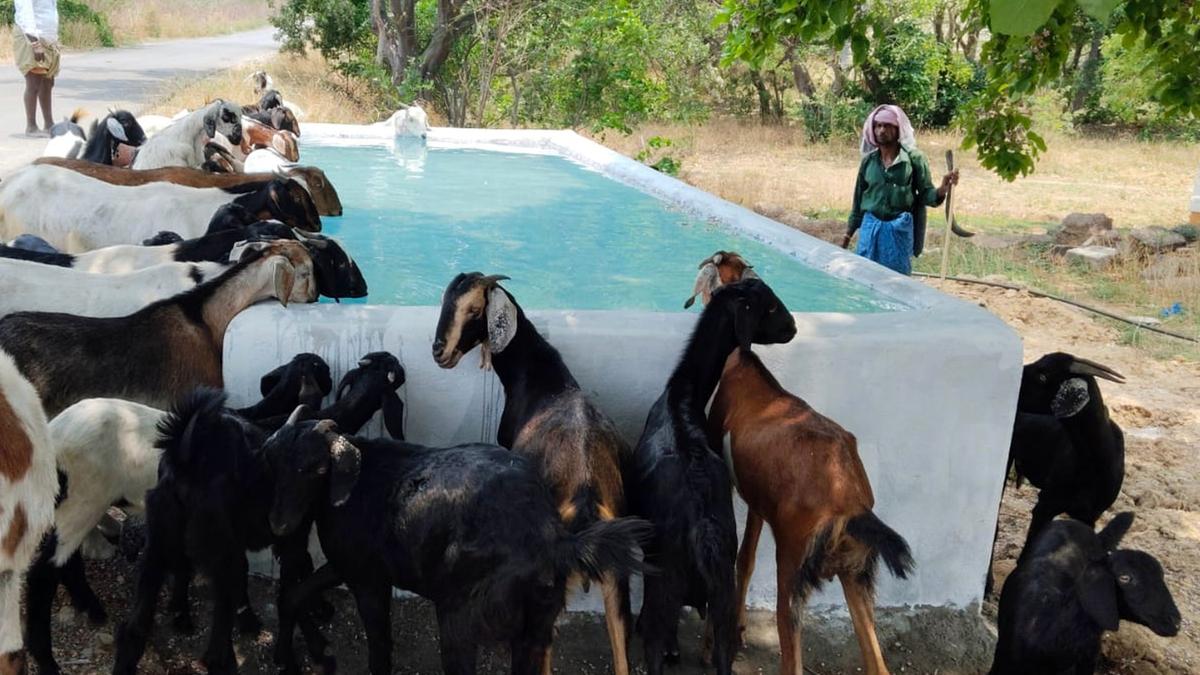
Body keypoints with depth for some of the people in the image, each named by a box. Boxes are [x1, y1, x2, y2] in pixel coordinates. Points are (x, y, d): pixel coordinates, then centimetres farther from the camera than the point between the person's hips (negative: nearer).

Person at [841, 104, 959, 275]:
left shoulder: (914, 158, -4)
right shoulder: (868, 160, 5)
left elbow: (926, 195, -4)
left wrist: (942, 190, -26)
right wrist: (847, 236, 12)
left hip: (899, 229, -3)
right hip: (870, 228, 3)